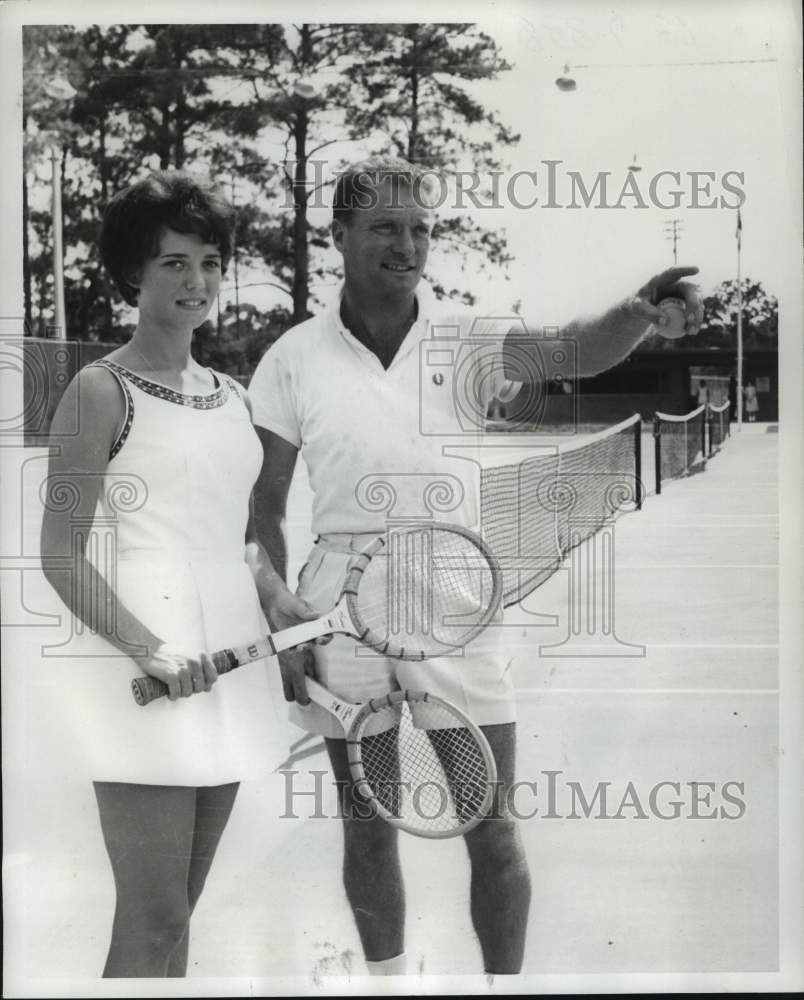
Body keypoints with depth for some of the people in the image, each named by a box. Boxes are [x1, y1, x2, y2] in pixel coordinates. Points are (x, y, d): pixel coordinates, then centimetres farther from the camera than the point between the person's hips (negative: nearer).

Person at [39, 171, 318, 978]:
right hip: (144, 670, -7)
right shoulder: (102, 391, -6)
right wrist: (151, 650, -22)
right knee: (151, 925, -5)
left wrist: (285, 606, 2)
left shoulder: (231, 397, 14)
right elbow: (61, 556, -11)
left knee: (177, 914, 13)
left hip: (227, 660, 7)